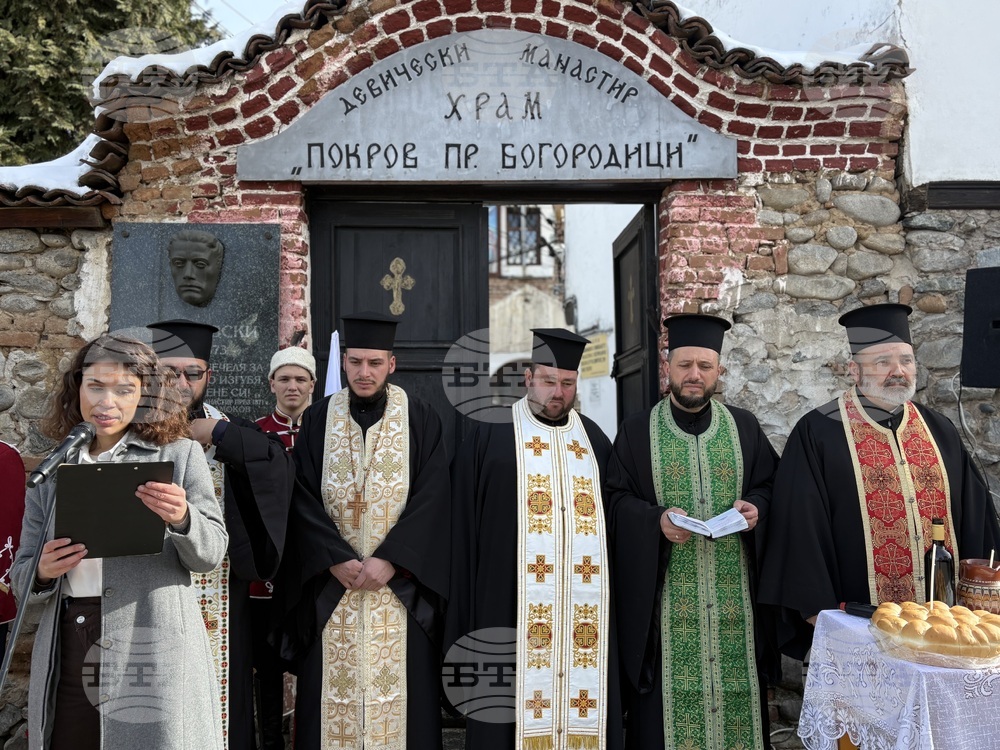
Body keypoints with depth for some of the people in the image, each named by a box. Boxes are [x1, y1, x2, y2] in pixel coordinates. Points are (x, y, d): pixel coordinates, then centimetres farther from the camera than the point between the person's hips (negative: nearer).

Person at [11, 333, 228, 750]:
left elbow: (211, 554, -3)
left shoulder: (180, 455, 0)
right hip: (66, 659, 3)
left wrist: (181, 520, -22)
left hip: (152, 654, -3)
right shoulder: (52, 471, 10)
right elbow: (20, 578, 13)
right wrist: (42, 572, -9)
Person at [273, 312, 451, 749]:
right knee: (333, 697, 4)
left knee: (399, 690, 1)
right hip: (331, 586, 1)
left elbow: (432, 498, -6)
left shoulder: (420, 420, 1)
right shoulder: (318, 420, 5)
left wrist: (390, 560, -14)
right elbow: (303, 500, -1)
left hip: (400, 587, -1)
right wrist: (337, 560, -12)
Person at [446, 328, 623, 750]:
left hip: (586, 603, 4)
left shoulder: (594, 440, 13)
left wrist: (614, 598, 9)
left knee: (583, 693, 7)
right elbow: (464, 525, 0)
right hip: (512, 605, -3)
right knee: (519, 707, -1)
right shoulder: (491, 435, 1)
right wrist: (464, 615, -4)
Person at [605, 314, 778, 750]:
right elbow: (616, 500, 0)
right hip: (665, 602, -2)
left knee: (736, 692, 5)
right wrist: (656, 519, -18)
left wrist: (755, 506, -9)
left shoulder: (744, 427, 9)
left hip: (734, 597, 2)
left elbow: (769, 485, 12)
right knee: (666, 702, 1)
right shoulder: (637, 432, 3)